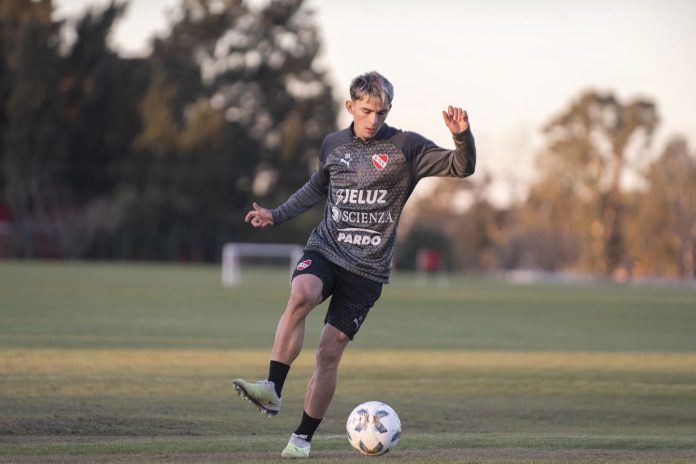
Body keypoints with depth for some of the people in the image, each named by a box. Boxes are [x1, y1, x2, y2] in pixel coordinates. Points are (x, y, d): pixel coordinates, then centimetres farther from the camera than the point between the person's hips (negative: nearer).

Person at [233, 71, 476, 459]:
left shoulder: (405, 147, -3)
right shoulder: (334, 145, 9)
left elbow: (461, 168, -6)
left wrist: (462, 136, -25)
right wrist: (276, 216, 23)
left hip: (368, 268, -2)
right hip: (325, 251, 2)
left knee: (330, 351, -4)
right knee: (300, 295, -32)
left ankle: (303, 437, 11)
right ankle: (272, 391, -33)